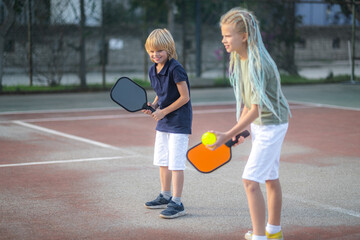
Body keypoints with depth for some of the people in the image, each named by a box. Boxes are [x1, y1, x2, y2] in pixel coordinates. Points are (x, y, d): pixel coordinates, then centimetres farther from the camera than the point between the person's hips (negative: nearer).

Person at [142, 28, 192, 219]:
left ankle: (177, 204, -3)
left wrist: (164, 111, -16)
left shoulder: (175, 69, -19)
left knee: (175, 163, -8)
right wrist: (153, 106, -1)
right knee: (162, 160, 17)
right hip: (163, 122, 9)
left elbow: (185, 97, -18)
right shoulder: (152, 71, 6)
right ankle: (165, 196, 31)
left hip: (179, 121, -9)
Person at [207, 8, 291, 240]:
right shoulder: (240, 59, 0)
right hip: (259, 124, 9)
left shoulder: (258, 64, -27)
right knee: (270, 178, 19)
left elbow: (256, 109, -27)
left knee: (251, 180, -14)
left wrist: (227, 135, -30)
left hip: (272, 124, -9)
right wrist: (238, 131, 8)